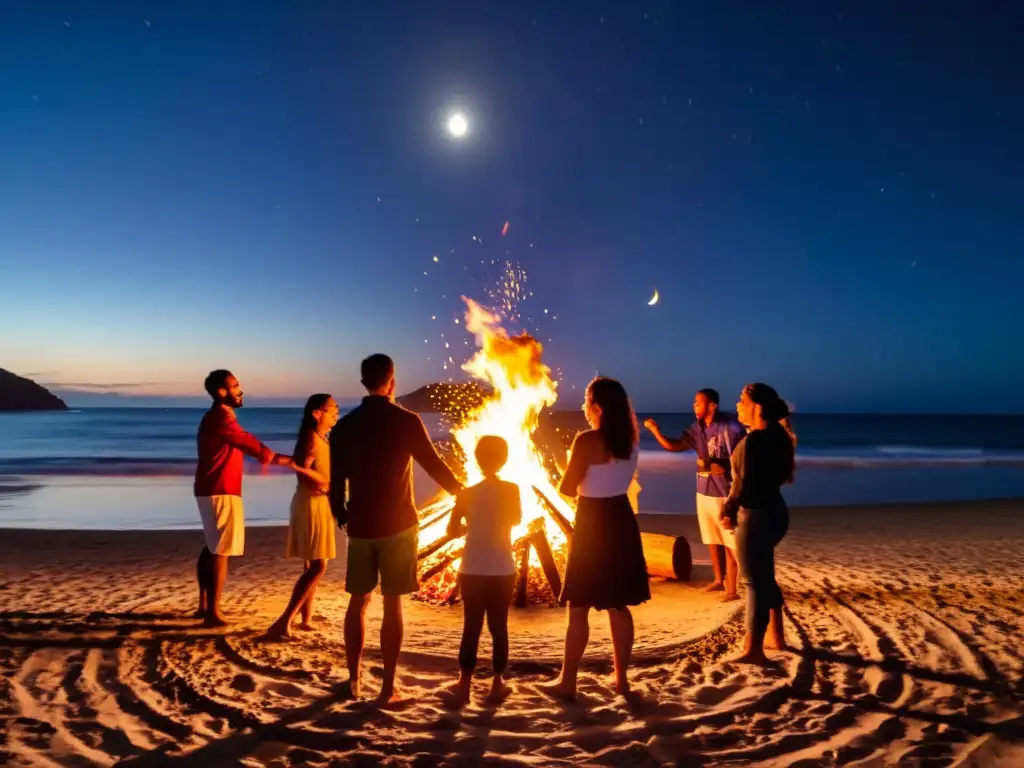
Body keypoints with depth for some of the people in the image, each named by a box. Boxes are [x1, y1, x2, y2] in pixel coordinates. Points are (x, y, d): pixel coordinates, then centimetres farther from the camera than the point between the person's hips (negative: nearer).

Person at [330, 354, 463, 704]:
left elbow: (336, 479, 6)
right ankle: (388, 686, 9)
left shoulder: (344, 425, 3)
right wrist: (461, 490, 13)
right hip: (397, 524, -3)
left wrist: (341, 515, 21)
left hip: (360, 525, 4)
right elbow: (434, 465, -4)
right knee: (393, 603, 4)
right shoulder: (406, 421, -9)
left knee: (358, 601, 15)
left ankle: (353, 679, 21)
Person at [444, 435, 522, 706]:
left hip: (473, 571, 0)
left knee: (471, 626, 10)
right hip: (502, 571, 0)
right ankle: (497, 683, 19)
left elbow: (453, 530, -3)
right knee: (499, 626, 11)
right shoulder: (511, 490, -7)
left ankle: (464, 684, 16)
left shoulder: (468, 493, -8)